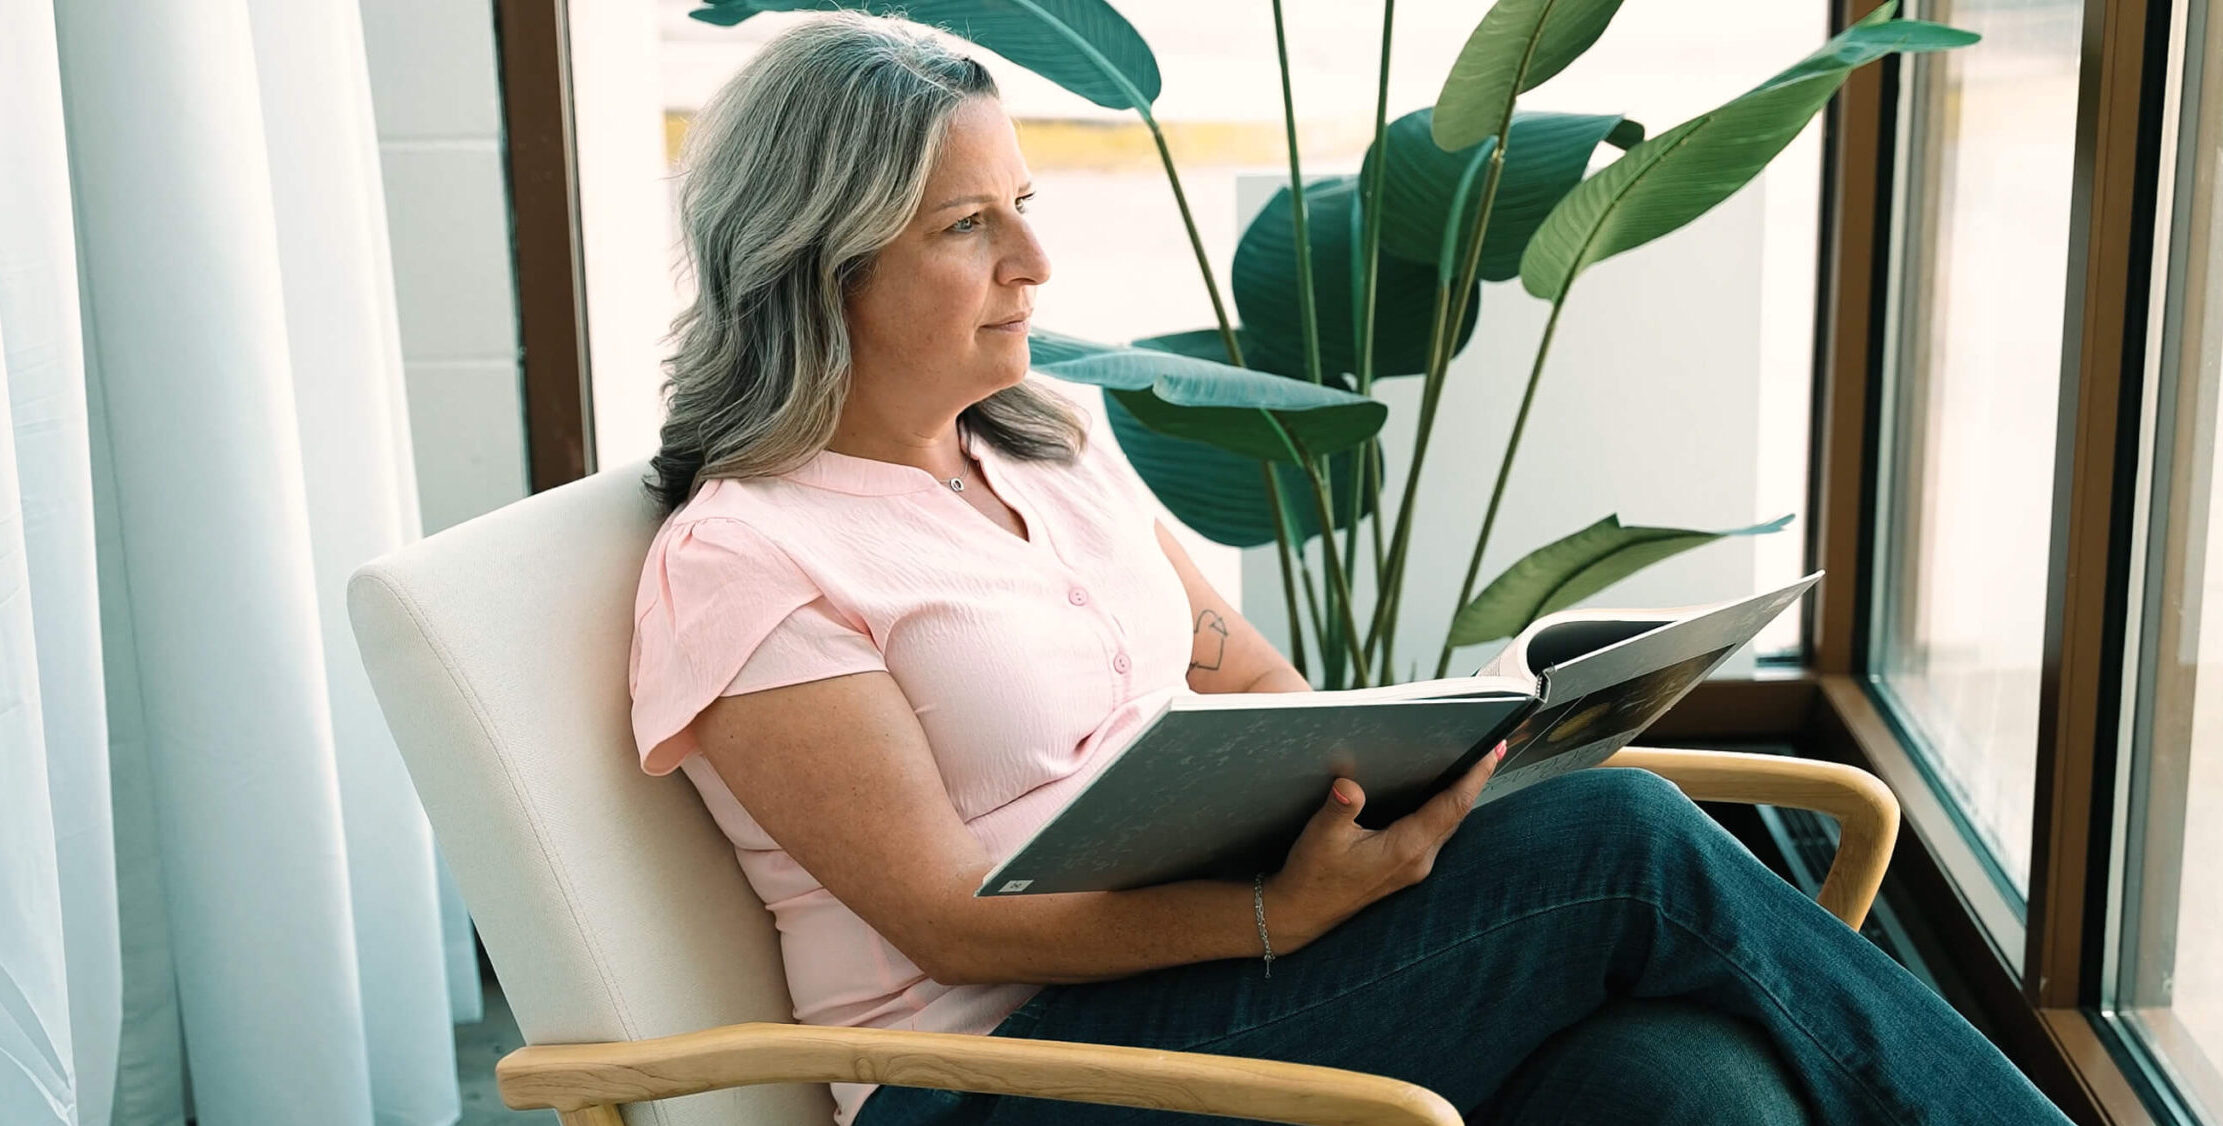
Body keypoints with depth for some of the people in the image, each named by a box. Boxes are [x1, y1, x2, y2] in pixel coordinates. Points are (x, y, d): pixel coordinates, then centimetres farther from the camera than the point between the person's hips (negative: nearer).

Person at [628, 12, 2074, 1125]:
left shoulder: (1054, 440, 14)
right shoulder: (739, 564, -9)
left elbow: (1252, 678, 16)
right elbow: (951, 921, -14)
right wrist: (1287, 913, -26)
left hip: (1223, 942, 7)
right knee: (1616, 841, -21)